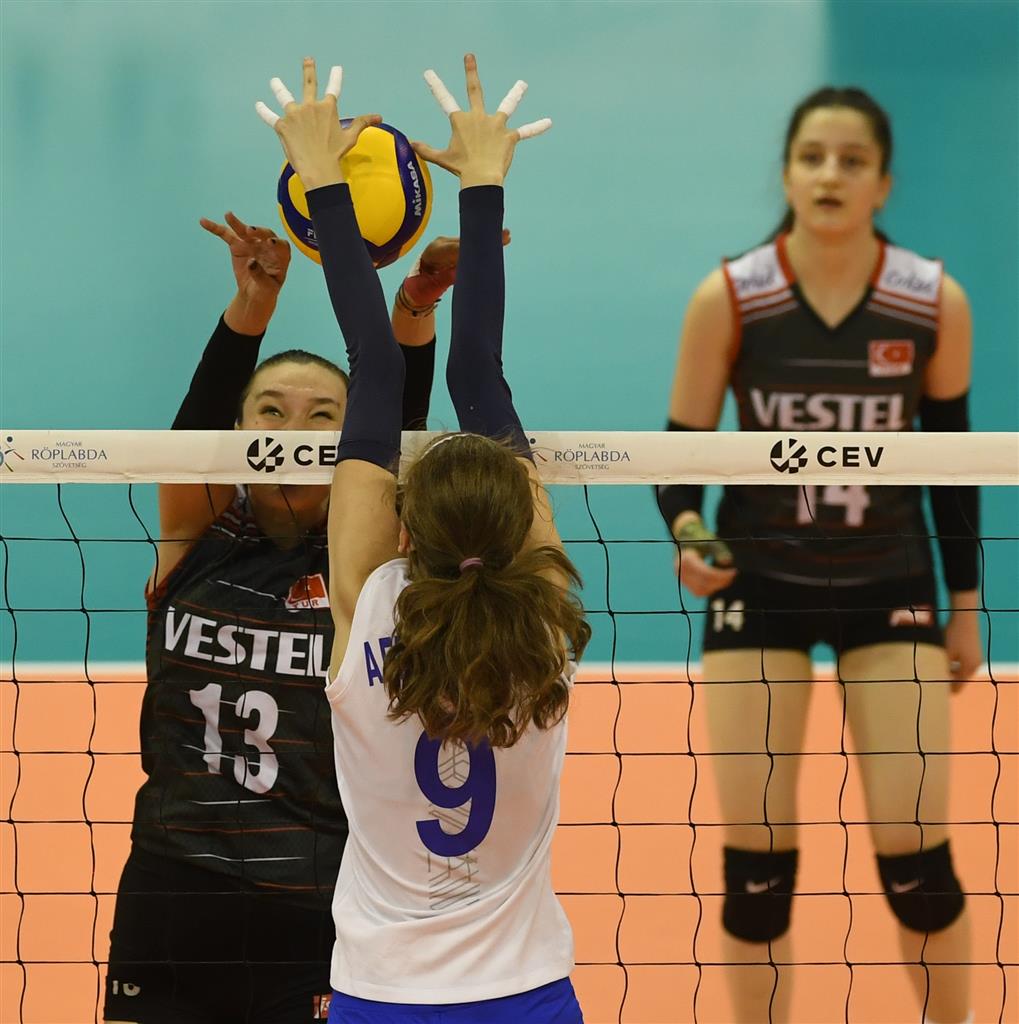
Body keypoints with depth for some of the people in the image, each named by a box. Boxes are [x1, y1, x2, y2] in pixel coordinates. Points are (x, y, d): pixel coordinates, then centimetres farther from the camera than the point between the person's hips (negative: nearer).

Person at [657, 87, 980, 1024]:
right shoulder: (727, 301, -12)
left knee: (915, 849, -3)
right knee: (756, 852, 0)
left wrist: (966, 607, 7)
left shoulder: (936, 304, -8)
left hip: (889, 588, 0)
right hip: (760, 586, 0)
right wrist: (690, 535, -25)